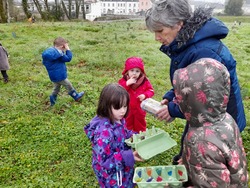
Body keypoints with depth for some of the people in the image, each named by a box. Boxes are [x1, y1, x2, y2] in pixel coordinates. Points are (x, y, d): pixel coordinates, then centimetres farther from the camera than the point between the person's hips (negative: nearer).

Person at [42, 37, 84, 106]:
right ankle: (76, 96, 32)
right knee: (69, 86, 13)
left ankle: (52, 102, 26)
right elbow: (68, 58, -17)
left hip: (53, 76, 8)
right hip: (60, 76, -8)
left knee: (56, 88, 25)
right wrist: (68, 49, -10)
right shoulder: (58, 53, -26)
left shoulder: (49, 51, 1)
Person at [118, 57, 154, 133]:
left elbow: (151, 91, -5)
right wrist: (127, 83, -30)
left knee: (140, 125, 19)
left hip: (139, 108, 1)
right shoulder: (123, 80, -11)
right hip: (127, 108, -1)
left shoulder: (145, 81, -9)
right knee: (126, 125, 17)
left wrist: (145, 95, -24)